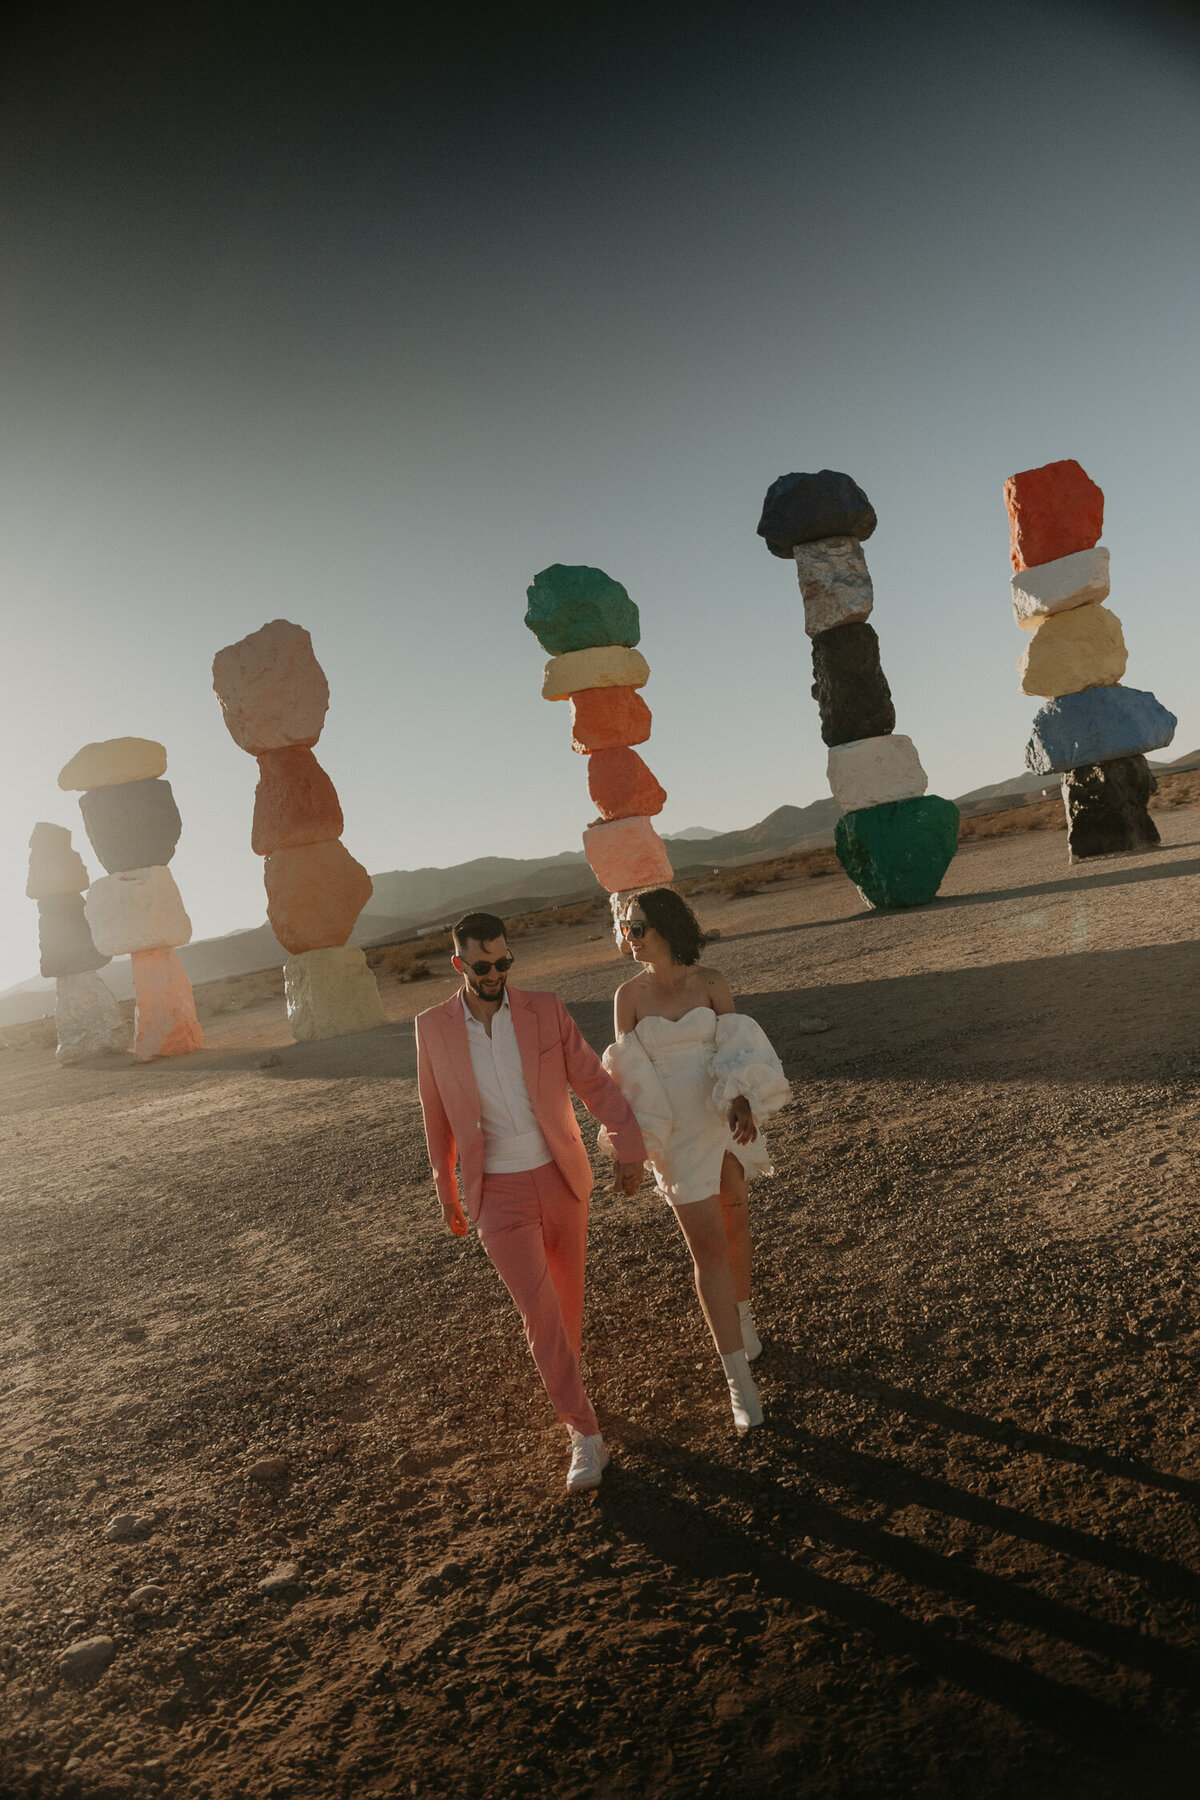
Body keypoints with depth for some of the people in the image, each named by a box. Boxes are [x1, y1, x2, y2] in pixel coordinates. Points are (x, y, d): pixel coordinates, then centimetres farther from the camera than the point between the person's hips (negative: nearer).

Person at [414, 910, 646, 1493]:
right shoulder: (434, 1028, -7)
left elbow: (594, 1082, -7)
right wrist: (447, 1194, 12)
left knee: (567, 1298, 17)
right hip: (497, 1194, -2)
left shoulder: (545, 1011, -8)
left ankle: (565, 1378, 46)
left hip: (560, 1179, 2)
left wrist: (628, 1146, -20)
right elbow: (437, 1116, 5)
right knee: (539, 1310, -9)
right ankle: (584, 1435, 5)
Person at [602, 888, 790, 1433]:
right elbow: (631, 1073, -4)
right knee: (708, 1248, -3)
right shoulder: (629, 995, -5)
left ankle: (742, 1318, 45)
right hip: (675, 1131, -1)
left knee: (733, 1217, 18)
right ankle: (740, 1382, 2)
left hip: (724, 1118, 2)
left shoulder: (710, 981, -5)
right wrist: (636, 1136, -12)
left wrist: (742, 1100, -23)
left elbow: (735, 1045, -8)